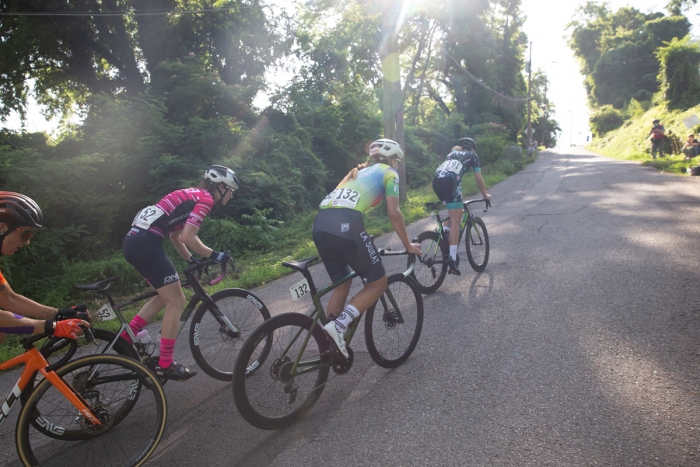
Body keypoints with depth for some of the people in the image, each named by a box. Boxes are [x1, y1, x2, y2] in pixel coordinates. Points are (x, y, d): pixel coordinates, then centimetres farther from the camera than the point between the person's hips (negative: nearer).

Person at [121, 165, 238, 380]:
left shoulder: (192, 195, 24)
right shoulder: (205, 199, -6)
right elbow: (188, 237, -15)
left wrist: (192, 261, 23)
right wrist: (215, 255, -4)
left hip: (135, 240, 10)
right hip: (146, 243, -10)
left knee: (167, 296, 20)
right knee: (176, 301, -2)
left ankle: (125, 338, 22)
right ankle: (165, 365, 4)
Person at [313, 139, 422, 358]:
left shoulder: (359, 171, 36)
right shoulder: (389, 173, 16)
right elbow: (394, 214, 4)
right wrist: (408, 245, 16)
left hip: (320, 224, 8)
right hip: (344, 225, -7)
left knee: (342, 284, 23)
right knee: (378, 283, 9)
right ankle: (338, 326, -7)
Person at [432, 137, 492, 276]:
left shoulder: (452, 153, 37)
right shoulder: (472, 155, 24)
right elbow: (478, 179, 22)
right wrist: (485, 195, 36)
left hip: (436, 180, 6)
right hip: (450, 181, -6)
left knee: (453, 212, 28)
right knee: (456, 220, -3)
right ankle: (452, 258, -9)